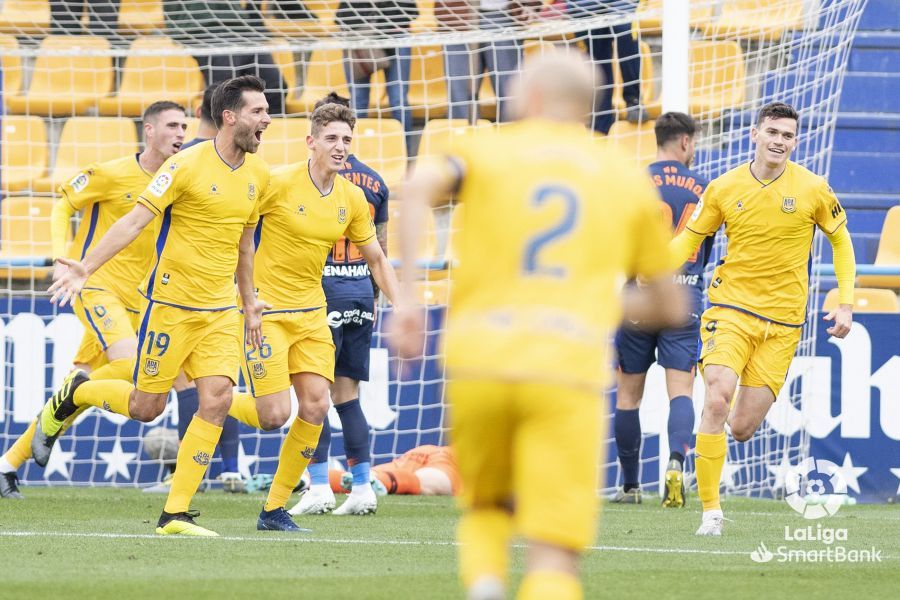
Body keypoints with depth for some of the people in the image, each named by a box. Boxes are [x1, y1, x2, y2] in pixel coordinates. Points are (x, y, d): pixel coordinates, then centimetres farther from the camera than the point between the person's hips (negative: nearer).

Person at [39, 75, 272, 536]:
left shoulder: (257, 174, 7)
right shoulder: (187, 166, -14)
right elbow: (135, 221, -15)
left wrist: (249, 301, 24)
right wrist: (86, 268, -23)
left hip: (221, 311, 5)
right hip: (172, 303, -5)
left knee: (217, 399, -11)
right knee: (146, 407, 1)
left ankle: (175, 515, -4)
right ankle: (74, 393, 32)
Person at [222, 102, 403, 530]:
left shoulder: (352, 198, 3)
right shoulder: (279, 183, -15)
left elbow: (376, 259, 14)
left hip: (311, 313, 6)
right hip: (265, 312, -6)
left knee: (316, 407, -5)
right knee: (274, 414, -14)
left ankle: (274, 509, 7)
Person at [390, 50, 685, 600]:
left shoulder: (487, 148, 15)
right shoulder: (629, 180, 18)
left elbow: (421, 186, -8)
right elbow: (669, 306, 22)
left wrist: (408, 298, -10)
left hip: (478, 365, 1)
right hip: (569, 370, -1)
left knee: (486, 510, 26)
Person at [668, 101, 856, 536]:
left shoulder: (813, 190, -2)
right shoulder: (724, 189, -1)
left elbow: (841, 241, 12)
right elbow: (688, 239, 9)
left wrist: (845, 302, 3)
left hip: (782, 321, 0)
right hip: (731, 309, 0)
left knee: (741, 429, -3)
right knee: (716, 400, -22)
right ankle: (709, 510, -13)